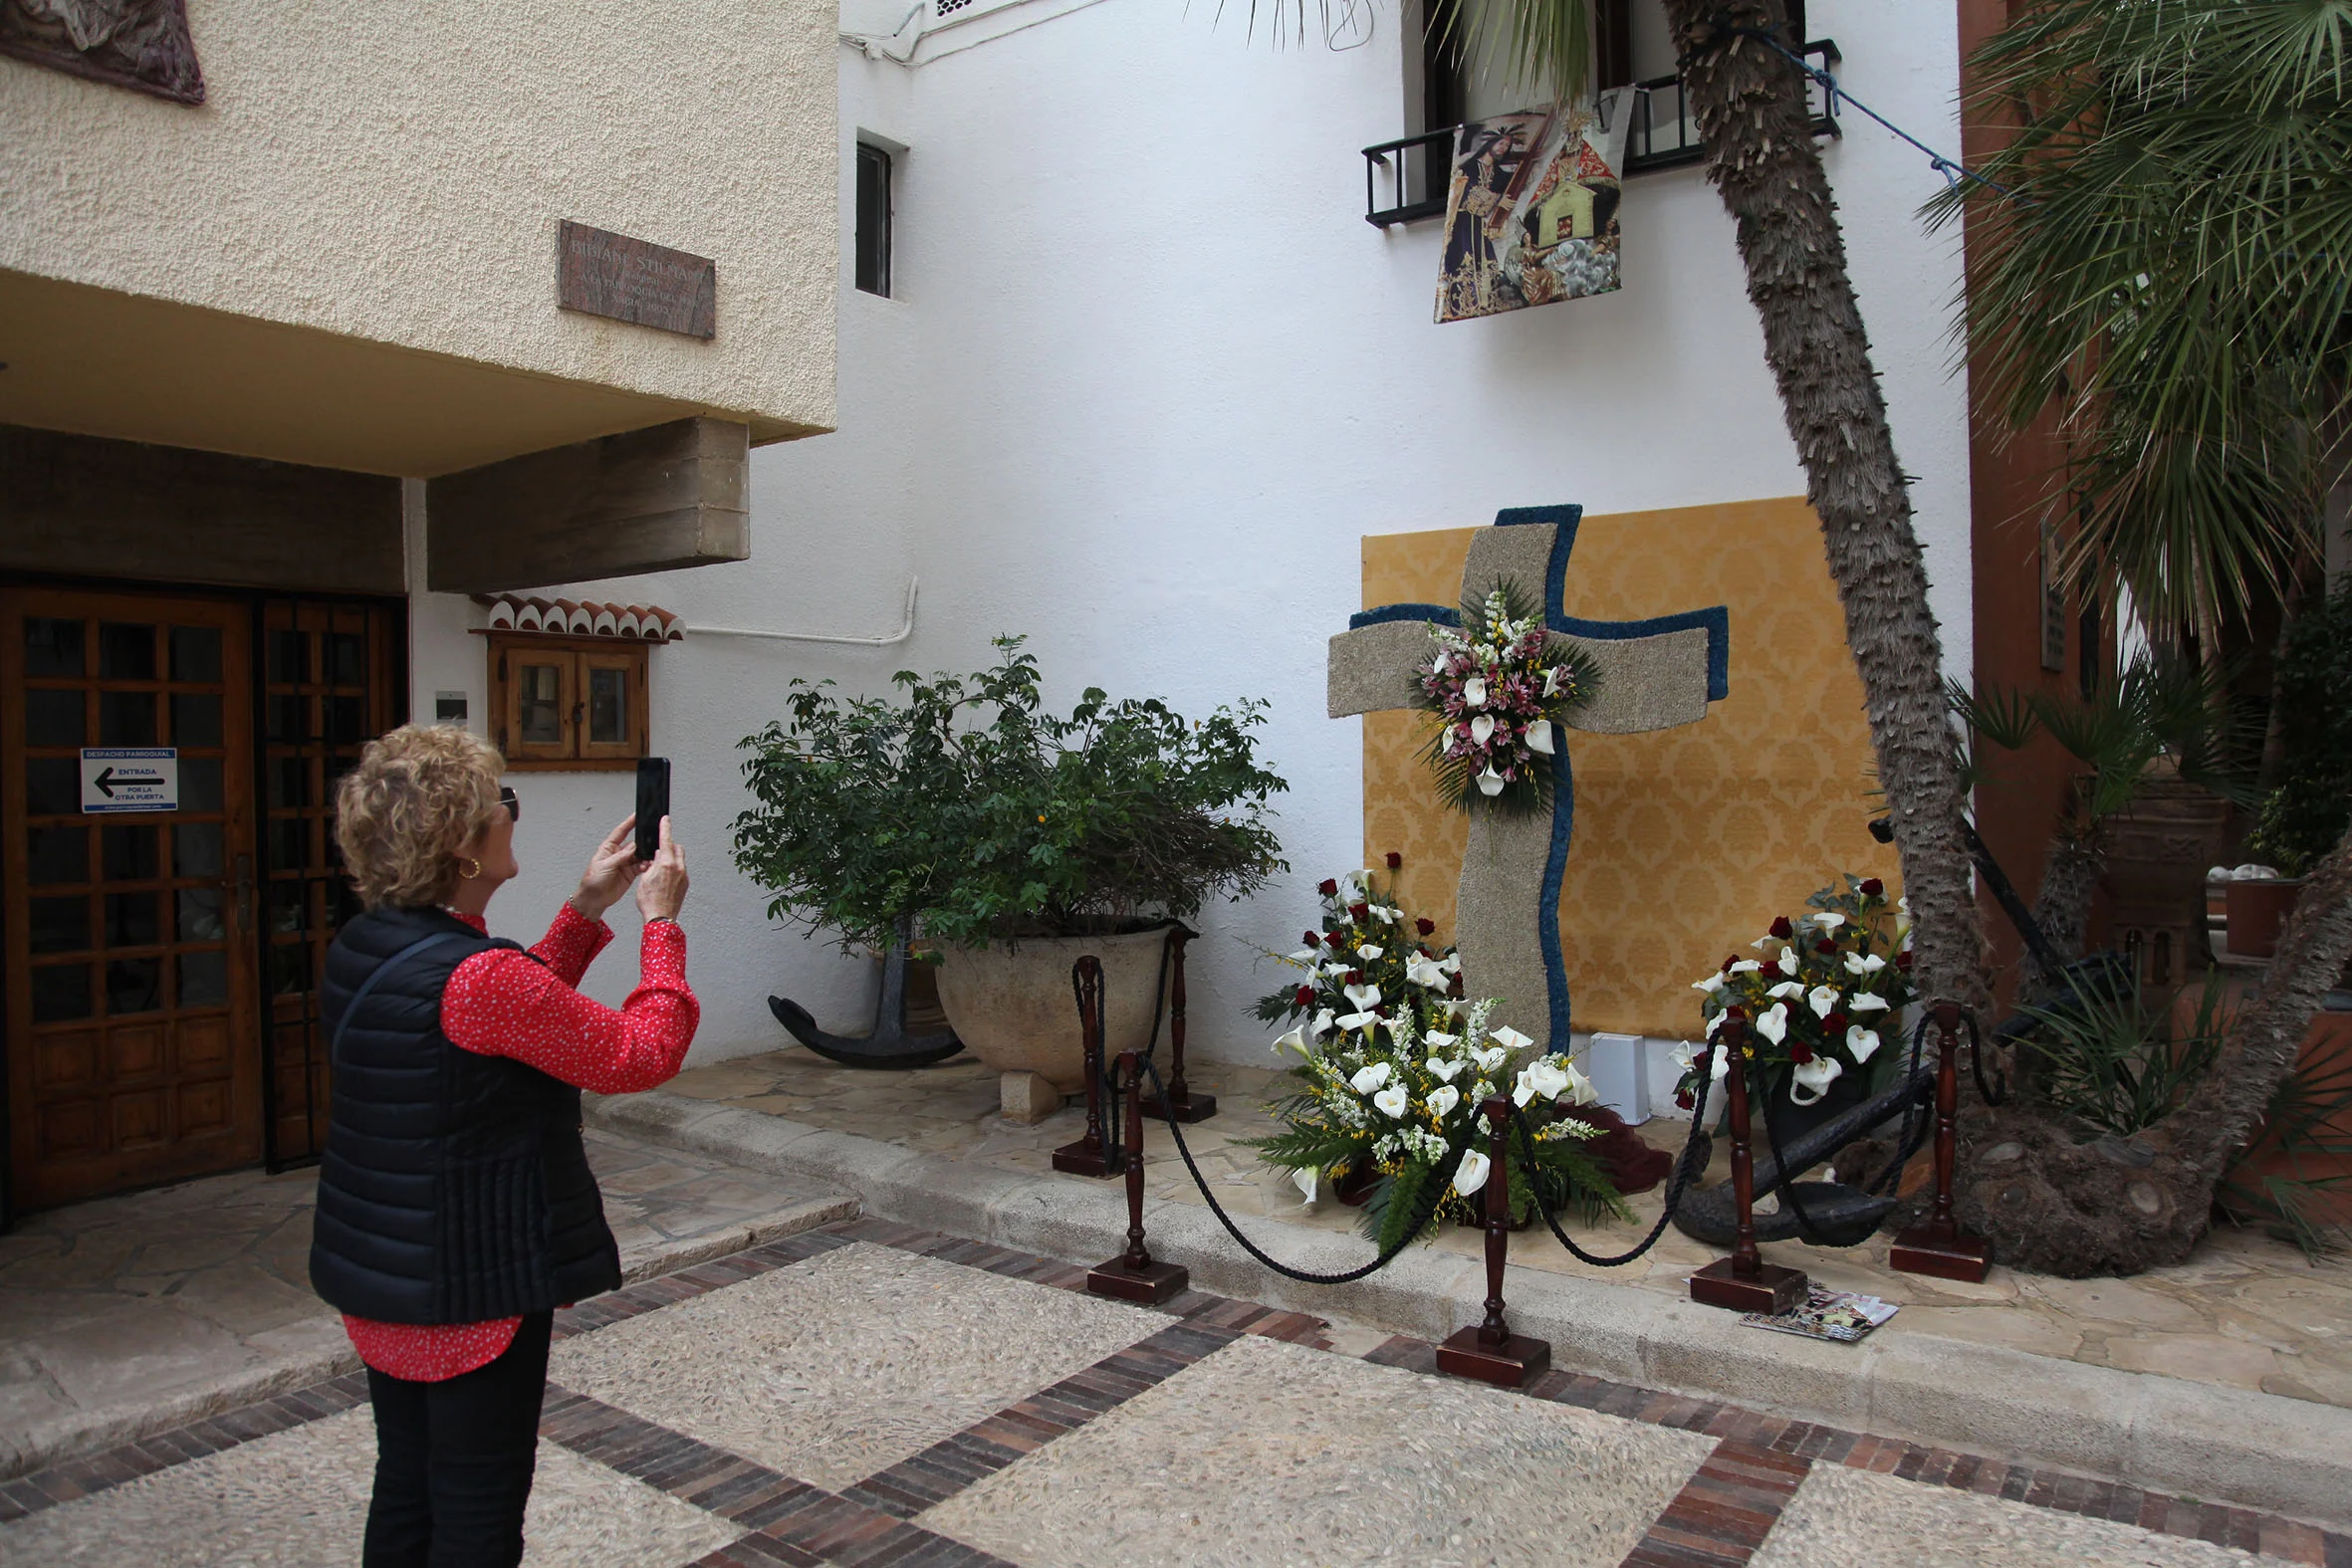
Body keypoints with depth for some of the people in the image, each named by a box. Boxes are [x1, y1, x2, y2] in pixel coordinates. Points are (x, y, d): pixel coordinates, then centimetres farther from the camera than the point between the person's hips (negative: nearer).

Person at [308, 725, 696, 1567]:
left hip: (377, 1276, 9)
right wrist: (660, 920, -8)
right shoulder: (476, 975, -28)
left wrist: (586, 910, 9)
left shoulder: (362, 946, 0)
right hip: (470, 1287, -8)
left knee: (406, 1489, 24)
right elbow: (643, 1053, -18)